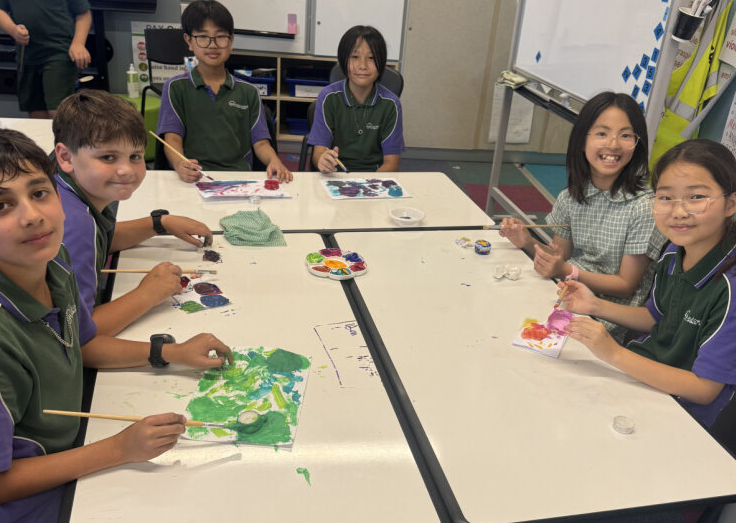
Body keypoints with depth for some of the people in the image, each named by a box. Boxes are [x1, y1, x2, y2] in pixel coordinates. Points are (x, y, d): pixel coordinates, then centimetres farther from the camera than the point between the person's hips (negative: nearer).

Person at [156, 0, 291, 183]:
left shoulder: (248, 92, 17)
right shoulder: (176, 87, 12)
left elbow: (260, 142, 10)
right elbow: (172, 138, 1)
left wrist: (274, 161, -15)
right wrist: (180, 165, -24)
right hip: (194, 179, -1)